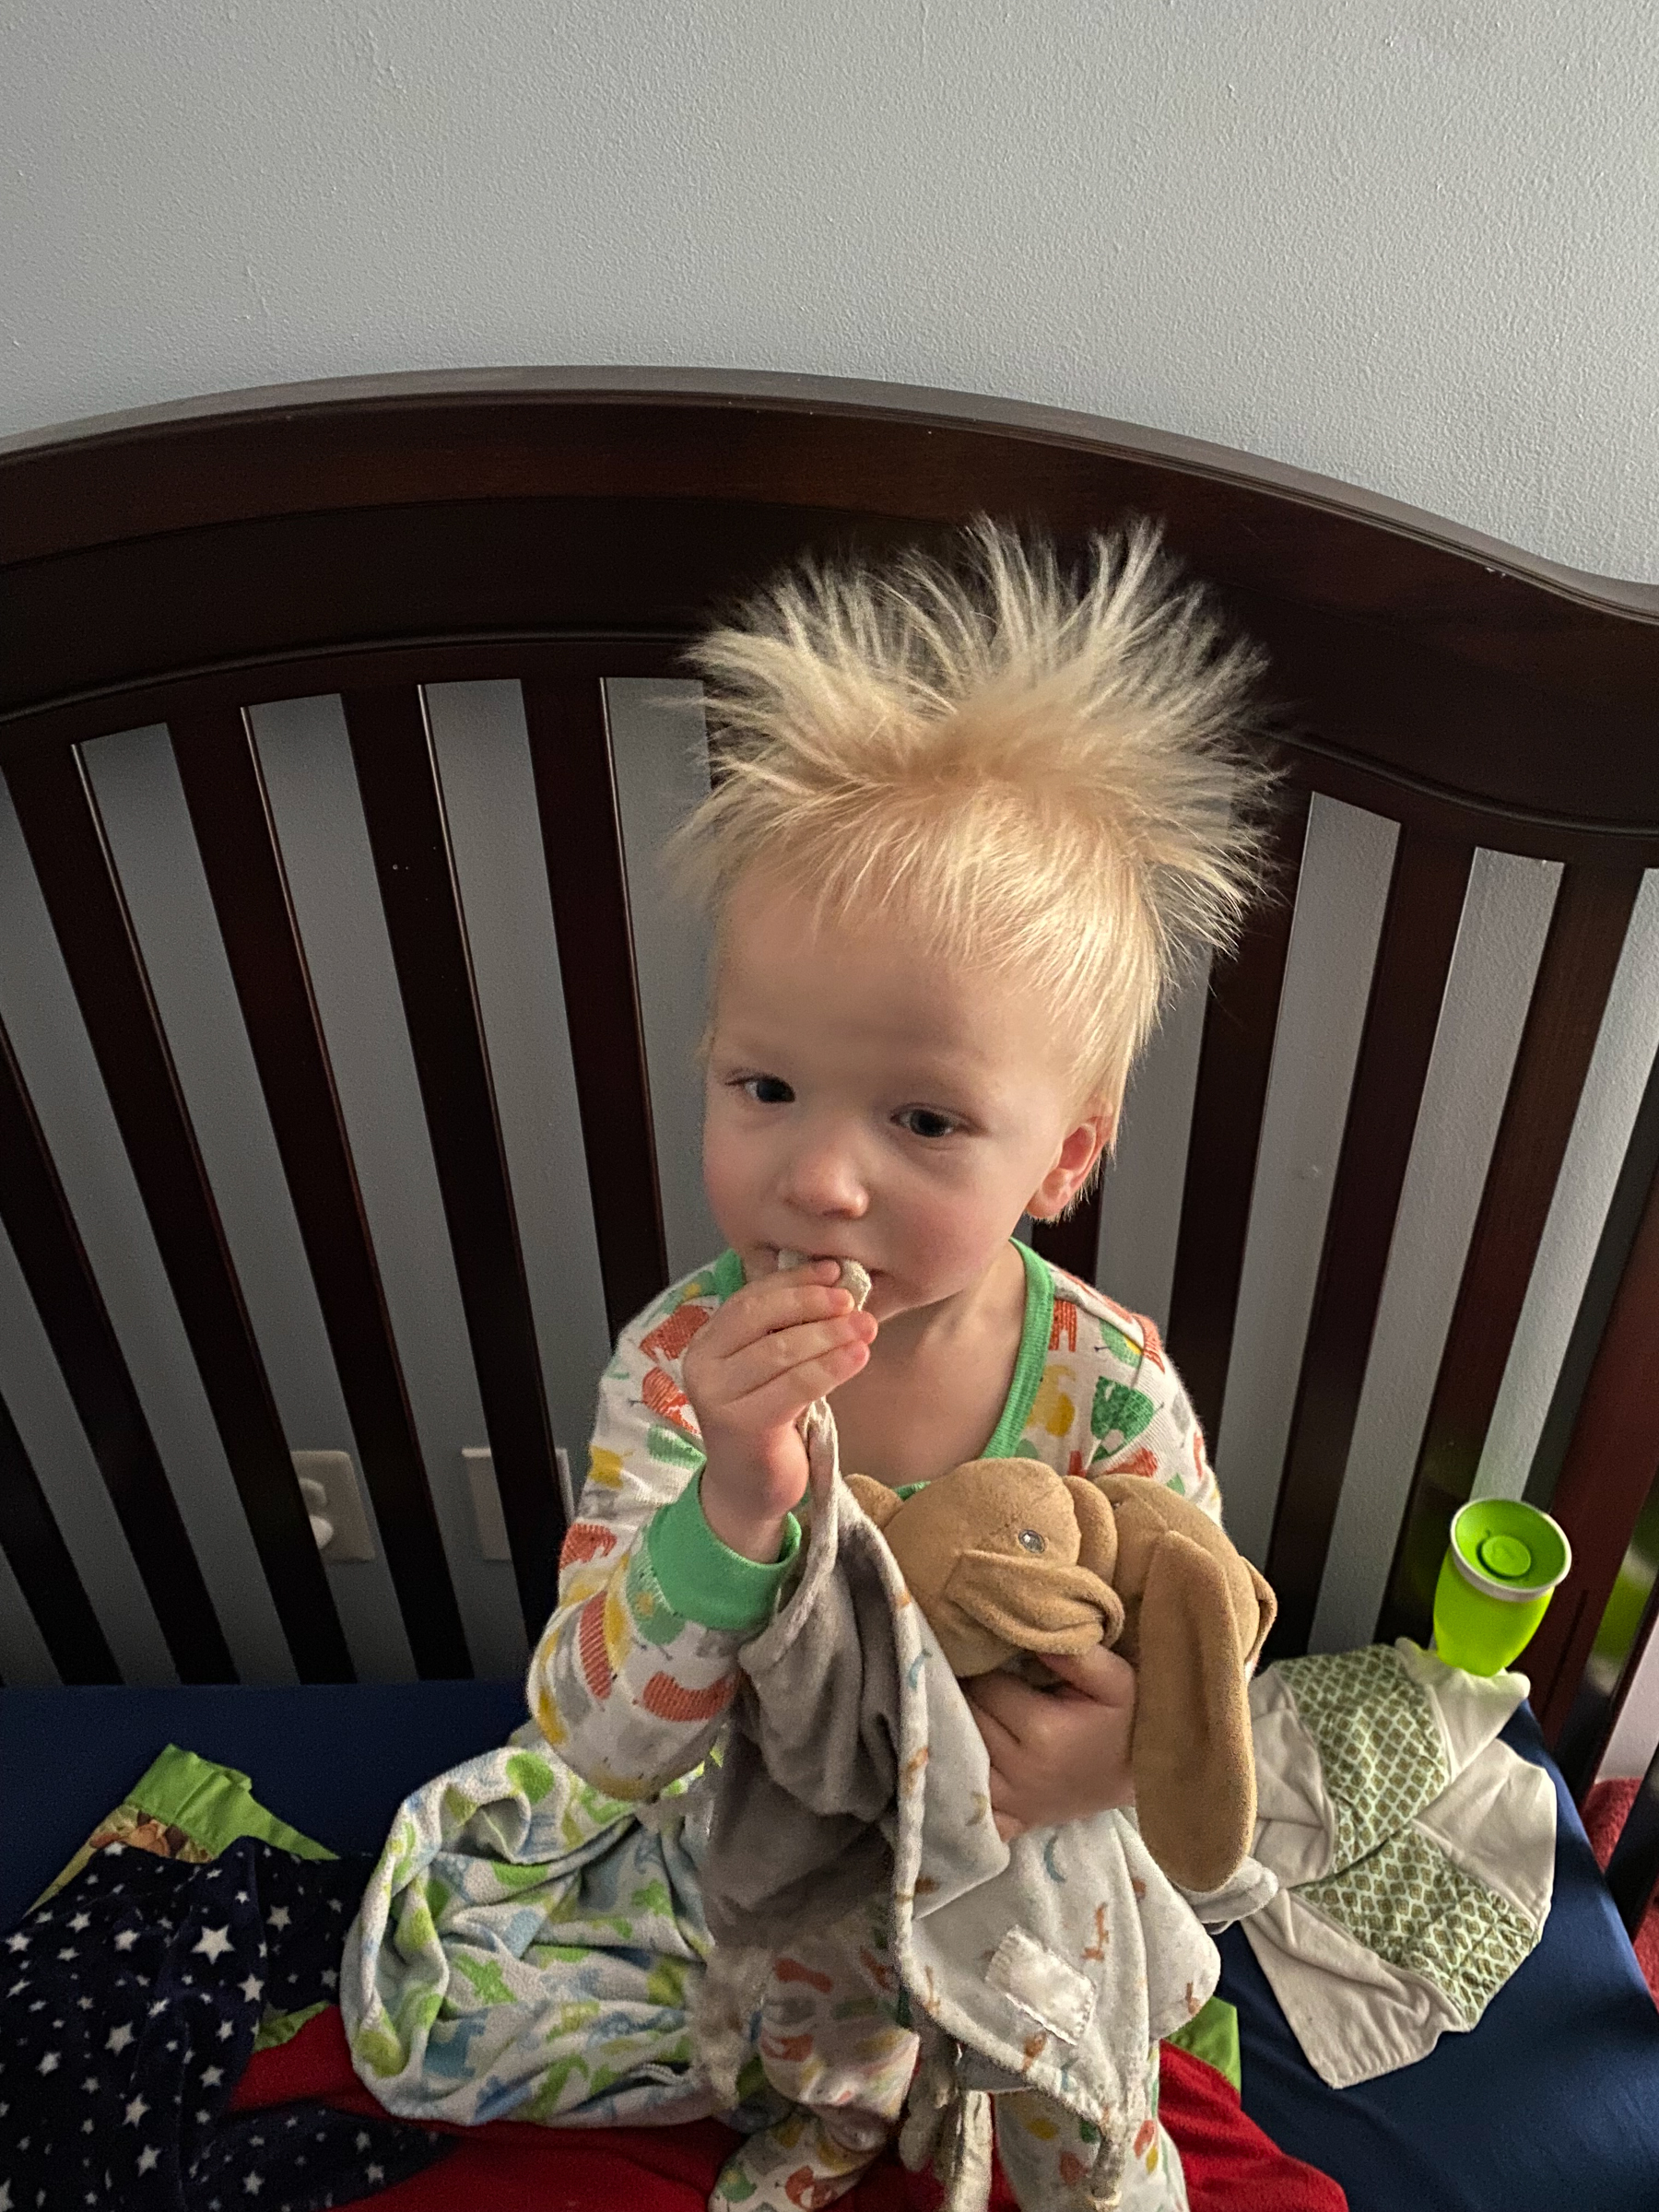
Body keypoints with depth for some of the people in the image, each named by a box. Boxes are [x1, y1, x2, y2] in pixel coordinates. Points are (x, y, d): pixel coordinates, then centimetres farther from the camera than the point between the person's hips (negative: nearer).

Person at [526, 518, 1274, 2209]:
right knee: (824, 2055, 35)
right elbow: (602, 1747, -30)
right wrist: (726, 1516, -49)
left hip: (1036, 1881, 0)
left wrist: (1133, 1750, -40)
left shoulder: (1110, 1387, -31)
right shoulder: (679, 1367, -31)